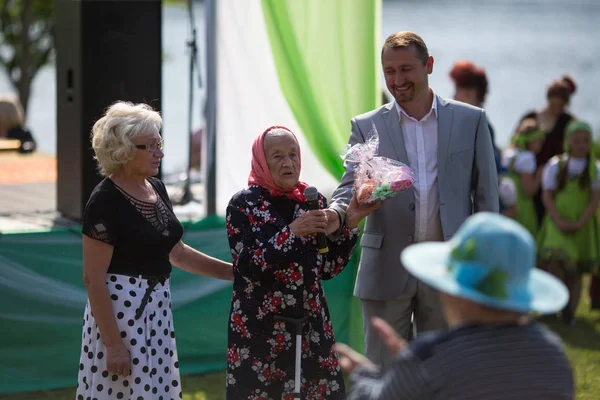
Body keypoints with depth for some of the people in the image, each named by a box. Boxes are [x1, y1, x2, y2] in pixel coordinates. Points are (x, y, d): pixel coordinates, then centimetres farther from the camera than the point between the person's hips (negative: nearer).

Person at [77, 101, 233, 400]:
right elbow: (93, 279, -17)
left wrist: (234, 271, 14)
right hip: (119, 311, -8)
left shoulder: (156, 189, 8)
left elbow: (176, 252, 19)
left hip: (156, 311, 8)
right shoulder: (105, 201, -16)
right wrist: (113, 344, -20)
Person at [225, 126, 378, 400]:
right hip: (260, 328, -3)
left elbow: (328, 268, 6)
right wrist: (292, 232, -21)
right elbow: (247, 267, -14)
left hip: (310, 325, 4)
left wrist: (350, 222, -3)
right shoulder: (243, 204, -2)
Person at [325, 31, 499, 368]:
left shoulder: (471, 120, 5)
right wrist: (336, 214, -25)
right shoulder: (367, 126, 6)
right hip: (387, 273, 0)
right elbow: (353, 186, -1)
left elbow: (486, 194, 6)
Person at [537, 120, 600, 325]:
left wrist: (579, 224, -14)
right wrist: (560, 222, -14)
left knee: (575, 273, 1)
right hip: (557, 222, 0)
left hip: (582, 226, 1)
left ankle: (570, 312, 9)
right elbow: (547, 196, 0)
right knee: (554, 261, -20)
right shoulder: (555, 165, 4)